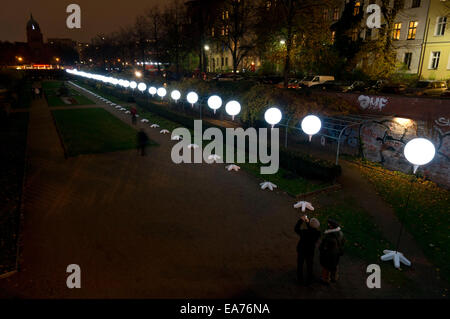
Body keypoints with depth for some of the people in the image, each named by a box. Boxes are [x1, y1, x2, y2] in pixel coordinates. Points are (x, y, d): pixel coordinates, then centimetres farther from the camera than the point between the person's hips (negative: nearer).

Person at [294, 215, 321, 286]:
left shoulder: (304, 232, -32)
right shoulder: (318, 233, -25)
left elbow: (296, 229, -12)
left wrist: (301, 220, -7)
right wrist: (307, 222, 0)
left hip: (301, 251, -1)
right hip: (309, 252, 1)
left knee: (300, 265, 23)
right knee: (309, 266, 25)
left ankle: (300, 280, 43)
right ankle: (308, 281, 45)